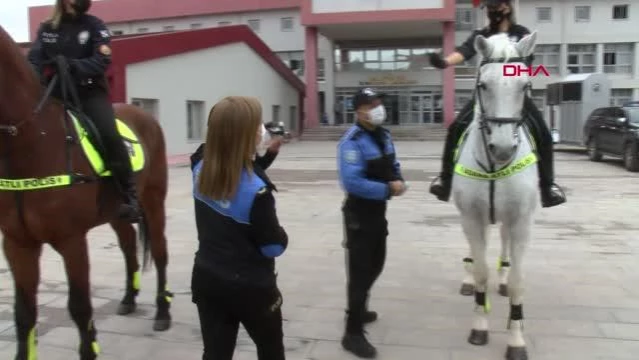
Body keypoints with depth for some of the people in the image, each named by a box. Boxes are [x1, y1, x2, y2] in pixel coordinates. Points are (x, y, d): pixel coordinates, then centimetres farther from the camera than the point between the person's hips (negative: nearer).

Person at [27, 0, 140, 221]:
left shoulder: (94, 26, 3)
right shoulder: (47, 29, 11)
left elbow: (102, 61, -10)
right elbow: (34, 60, 2)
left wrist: (73, 66, -27)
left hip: (90, 92, -4)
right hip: (56, 94, 4)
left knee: (108, 134, -27)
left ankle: (130, 197, -20)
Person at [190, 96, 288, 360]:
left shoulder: (201, 169, -9)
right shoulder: (256, 191, -27)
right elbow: (274, 247, -17)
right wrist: (282, 236, 3)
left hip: (206, 279, 5)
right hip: (250, 287, -5)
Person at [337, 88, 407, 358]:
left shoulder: (384, 136, 5)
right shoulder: (352, 142, -22)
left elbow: (393, 165, 15)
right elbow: (352, 183, -32)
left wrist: (398, 181, -8)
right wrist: (388, 189, -26)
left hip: (379, 211, 9)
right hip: (360, 214, -9)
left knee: (375, 264, 22)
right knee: (360, 269, -3)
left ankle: (358, 309, 44)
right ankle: (353, 333, 7)